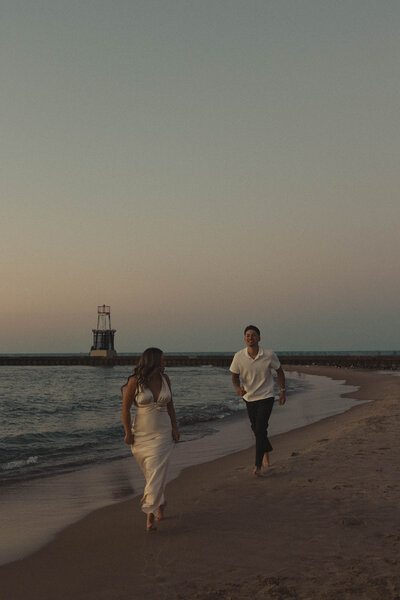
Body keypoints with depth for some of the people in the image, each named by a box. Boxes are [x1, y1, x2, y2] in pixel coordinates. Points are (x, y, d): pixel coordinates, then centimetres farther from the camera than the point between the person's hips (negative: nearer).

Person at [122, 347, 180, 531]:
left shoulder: (165, 379, 3)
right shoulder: (135, 381, -9)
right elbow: (125, 408, -5)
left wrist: (175, 427, 5)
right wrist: (128, 433, -5)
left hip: (162, 433, 1)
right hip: (141, 433, -1)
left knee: (157, 473, -9)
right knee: (150, 473, 10)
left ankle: (150, 515, -8)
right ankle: (160, 503, 34)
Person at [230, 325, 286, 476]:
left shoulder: (269, 355, -13)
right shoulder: (239, 357, -11)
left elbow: (279, 371, 4)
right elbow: (235, 376, 0)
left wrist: (282, 390, 5)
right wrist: (238, 387, -21)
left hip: (266, 397, -3)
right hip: (249, 397, 3)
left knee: (260, 429, -14)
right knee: (256, 429, 17)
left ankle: (258, 465, -7)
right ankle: (266, 450, 46)